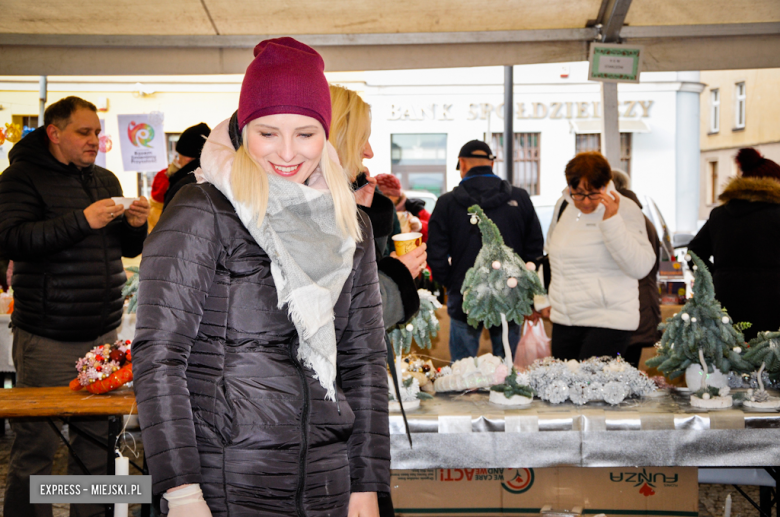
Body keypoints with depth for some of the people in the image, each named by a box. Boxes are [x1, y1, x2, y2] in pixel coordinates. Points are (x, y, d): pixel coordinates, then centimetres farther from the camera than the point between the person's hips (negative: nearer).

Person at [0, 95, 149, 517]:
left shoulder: (106, 180, 16)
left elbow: (127, 249, 22)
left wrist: (135, 225, -1)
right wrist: (82, 220, -24)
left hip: (103, 331, 6)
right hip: (47, 338, -6)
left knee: (97, 437, 8)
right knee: (35, 443, -3)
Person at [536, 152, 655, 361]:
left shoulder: (625, 209, -8)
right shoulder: (563, 205, 9)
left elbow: (640, 267, -19)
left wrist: (612, 221, -24)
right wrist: (543, 299, 24)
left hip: (608, 322, -6)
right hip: (563, 321, 6)